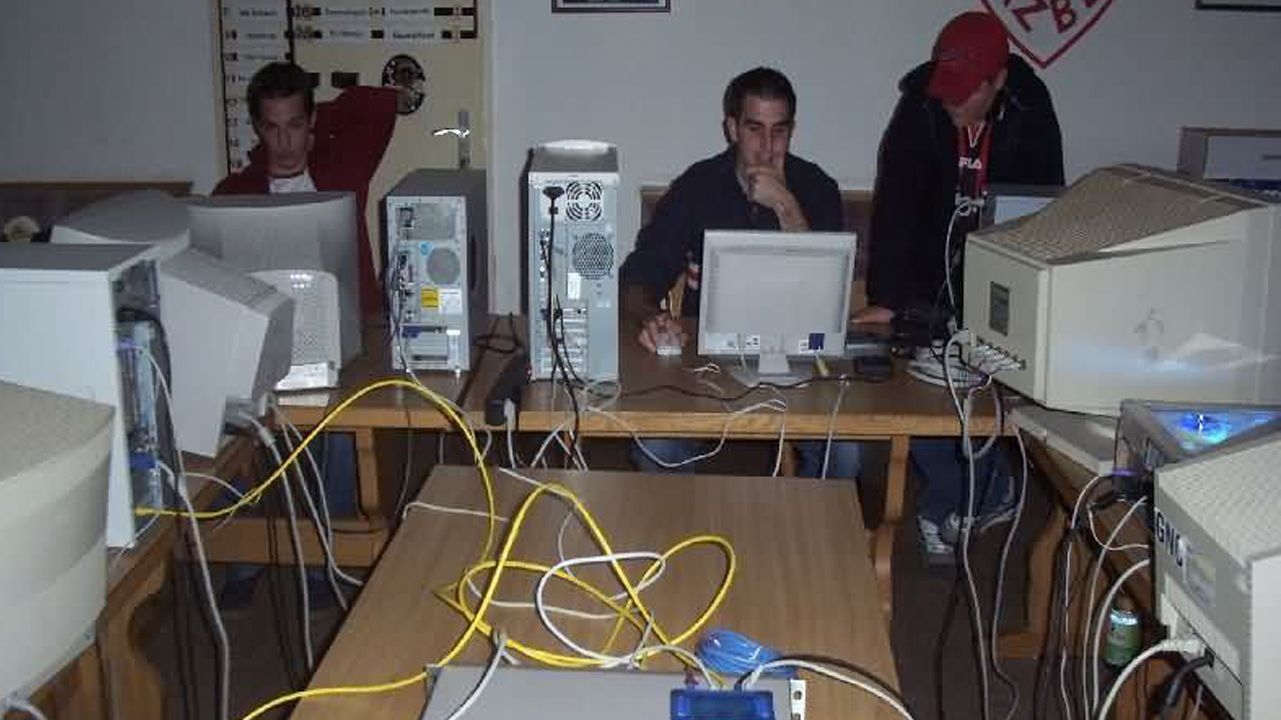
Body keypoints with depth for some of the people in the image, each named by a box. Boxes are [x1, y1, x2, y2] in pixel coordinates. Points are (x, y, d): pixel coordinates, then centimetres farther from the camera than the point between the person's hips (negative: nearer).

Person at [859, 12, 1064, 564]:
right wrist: (884, 299, -28)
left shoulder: (1030, 116, -10)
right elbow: (894, 207, -20)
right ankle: (988, 496, 9)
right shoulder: (918, 111, -12)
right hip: (928, 287, 0)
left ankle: (948, 510, 11)